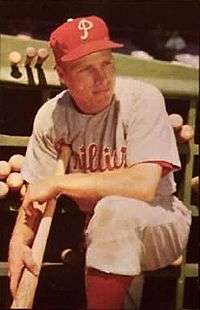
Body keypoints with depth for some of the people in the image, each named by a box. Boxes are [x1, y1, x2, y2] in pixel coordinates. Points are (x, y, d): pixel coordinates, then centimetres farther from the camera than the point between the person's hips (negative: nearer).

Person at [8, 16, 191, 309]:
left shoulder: (142, 99, -18)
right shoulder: (50, 116, -4)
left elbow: (144, 185, -29)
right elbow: (36, 195, 0)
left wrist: (58, 182, -24)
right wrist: (18, 242, -22)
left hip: (160, 222, -5)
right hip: (93, 227, 6)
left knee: (114, 208, -35)